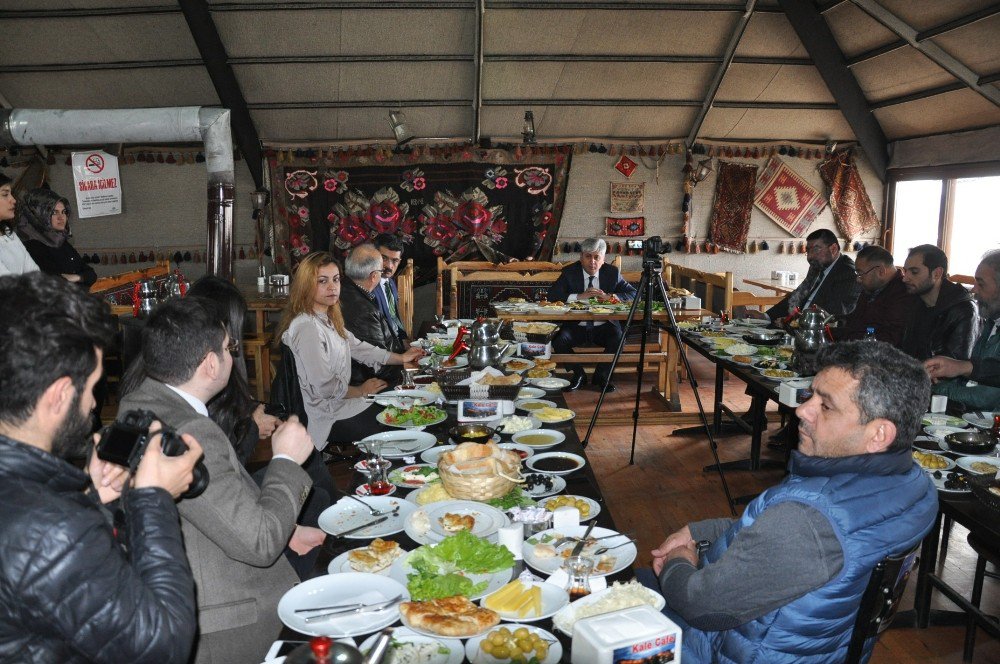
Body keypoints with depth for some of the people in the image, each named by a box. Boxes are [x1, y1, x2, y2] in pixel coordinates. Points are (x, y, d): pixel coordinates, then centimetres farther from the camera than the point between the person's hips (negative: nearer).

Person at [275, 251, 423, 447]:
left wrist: (401, 358, 14)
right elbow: (324, 386, -25)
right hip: (330, 420, -10)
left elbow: (356, 347, 17)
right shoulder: (307, 328, -24)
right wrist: (362, 390, -8)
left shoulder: (328, 319, 8)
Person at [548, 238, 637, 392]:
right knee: (558, 339, -27)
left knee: (618, 337, -28)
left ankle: (601, 375, 0)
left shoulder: (612, 272, 2)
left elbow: (633, 293, 0)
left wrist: (608, 296, -17)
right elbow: (552, 296, -11)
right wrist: (580, 296, -23)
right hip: (576, 327, 0)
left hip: (603, 327, 1)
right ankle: (579, 375, 1)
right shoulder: (569, 272, -1)